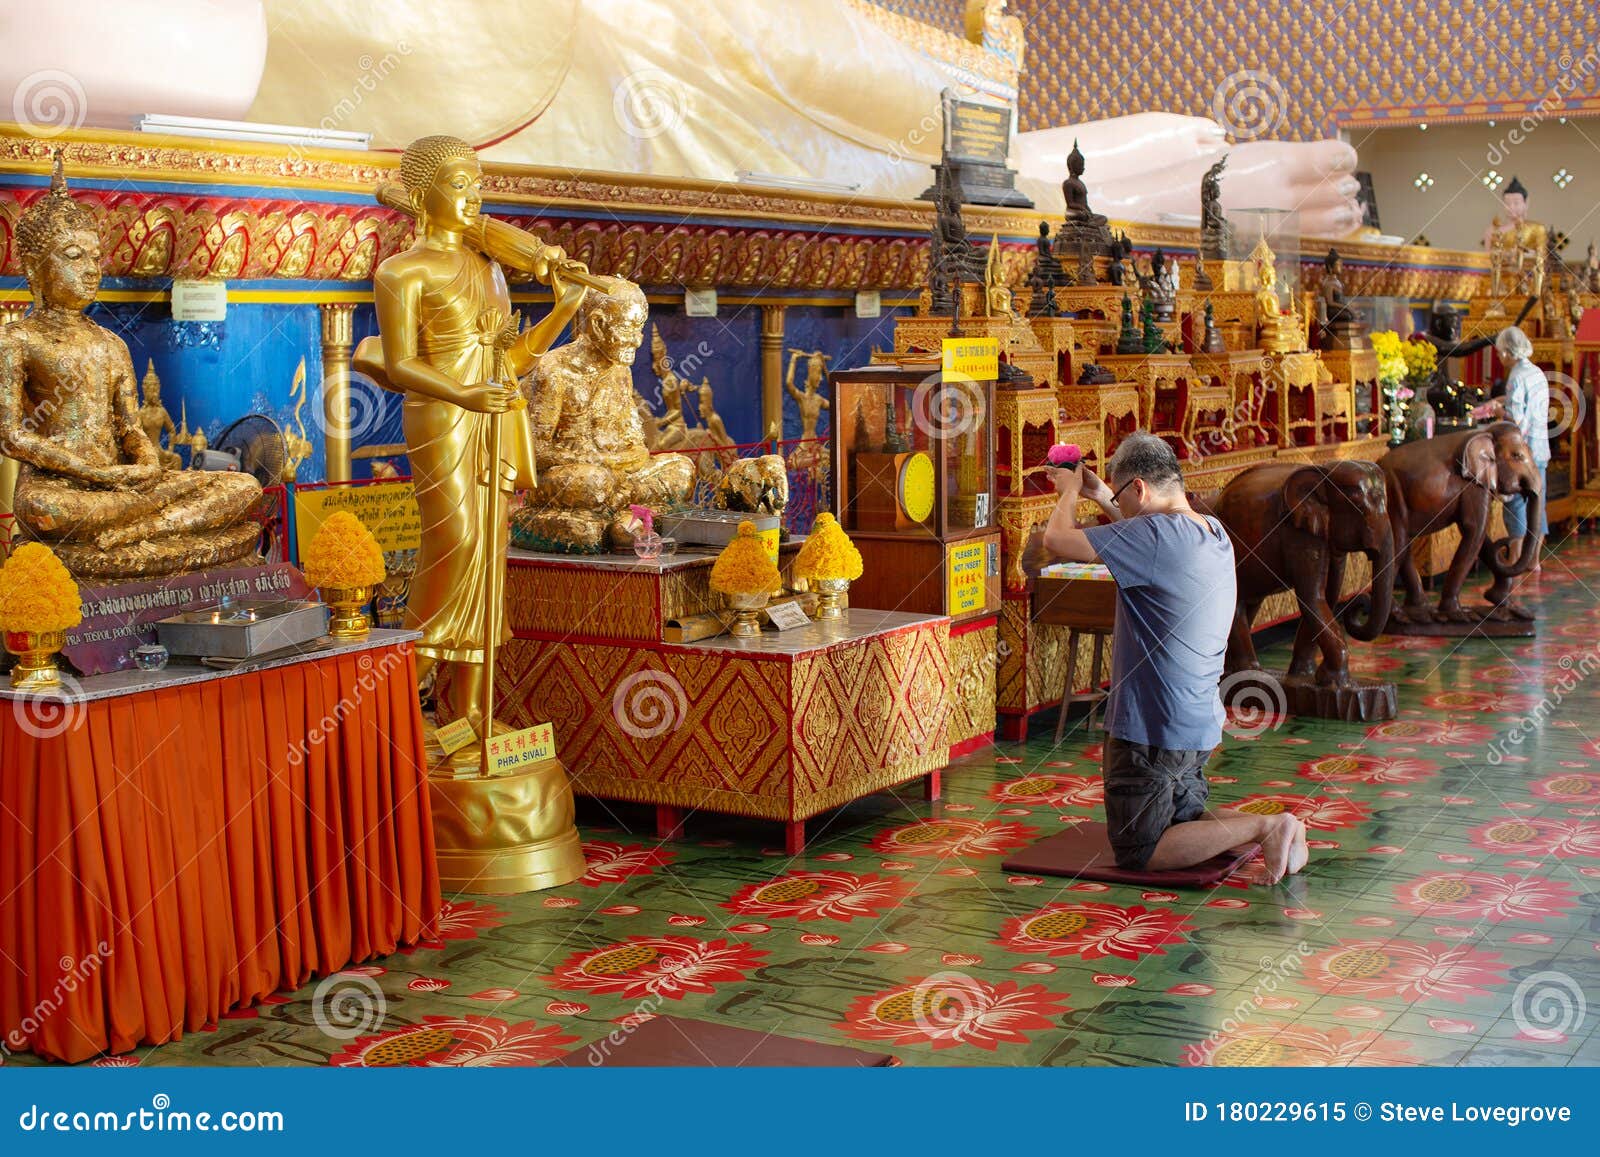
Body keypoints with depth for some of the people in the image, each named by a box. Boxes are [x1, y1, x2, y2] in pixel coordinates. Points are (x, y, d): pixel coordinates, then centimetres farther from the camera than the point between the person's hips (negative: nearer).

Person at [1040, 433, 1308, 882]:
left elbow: (1057, 540, -20)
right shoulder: (1212, 531, 4)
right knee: (1185, 818, 27)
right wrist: (1102, 497, 24)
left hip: (1153, 730, -9)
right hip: (1200, 725, 9)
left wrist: (1070, 490, 0)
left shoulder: (1156, 534, -24)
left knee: (1139, 853, 3)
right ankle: (1273, 828, 3)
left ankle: (1263, 828, -10)